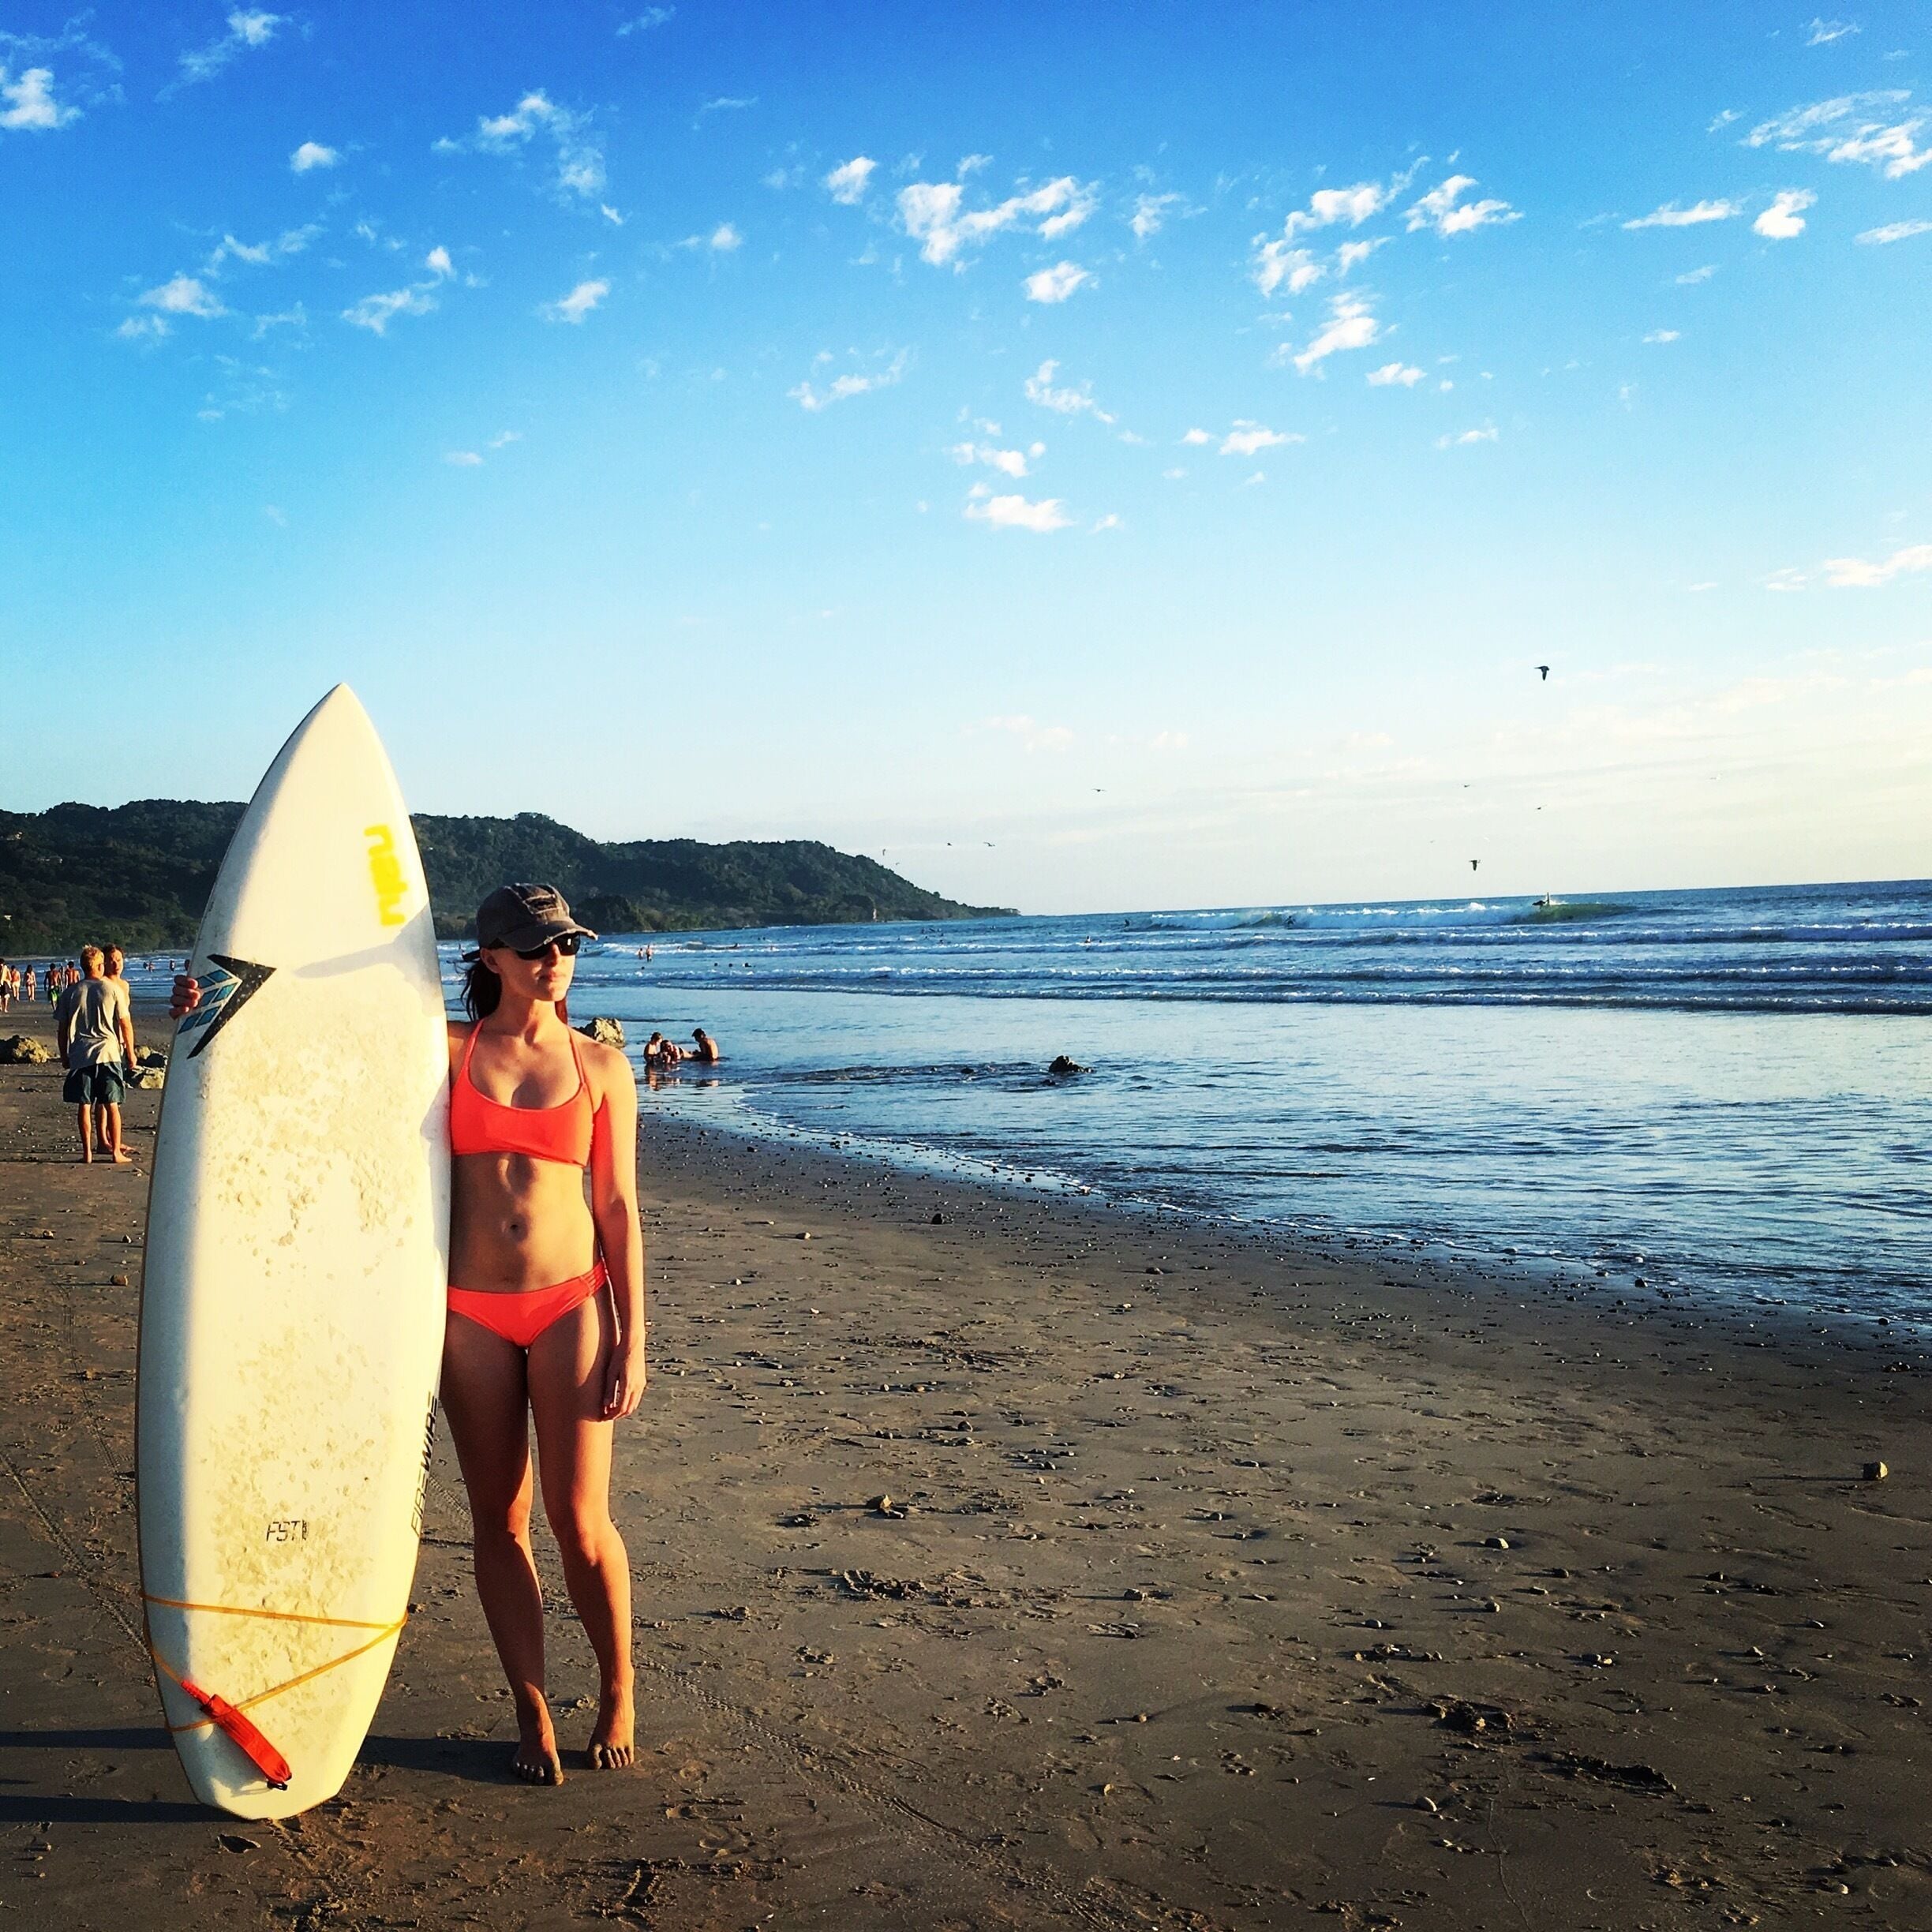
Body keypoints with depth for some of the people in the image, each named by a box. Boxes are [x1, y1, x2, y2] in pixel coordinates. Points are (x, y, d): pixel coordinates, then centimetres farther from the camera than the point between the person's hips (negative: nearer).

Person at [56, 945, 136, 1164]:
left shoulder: (70, 993, 3)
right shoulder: (113, 989, -2)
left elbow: (61, 1029, 7)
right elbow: (126, 1024, -1)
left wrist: (64, 1055, 18)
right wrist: (130, 1052, 8)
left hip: (80, 1055, 1)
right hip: (108, 1052, -1)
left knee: (84, 1106, 6)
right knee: (111, 1105, 4)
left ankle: (87, 1152, 8)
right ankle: (115, 1151, 5)